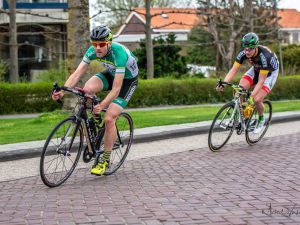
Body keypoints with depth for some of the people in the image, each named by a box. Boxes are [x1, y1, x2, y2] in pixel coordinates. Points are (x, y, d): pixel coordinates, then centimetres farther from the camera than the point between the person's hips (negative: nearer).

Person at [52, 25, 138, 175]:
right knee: (87, 89, -28)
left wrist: (102, 105, -52)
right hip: (111, 74, 5)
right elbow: (77, 74, -24)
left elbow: (116, 88, -40)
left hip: (128, 79, -5)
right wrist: (62, 91, -41)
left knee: (109, 119, -18)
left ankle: (105, 160, -3)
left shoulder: (119, 53, -36)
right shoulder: (93, 51, -20)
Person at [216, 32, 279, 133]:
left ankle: (261, 119, 10)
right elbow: (234, 70, -25)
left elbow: (261, 81, -38)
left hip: (270, 72, -5)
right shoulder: (243, 53, -25)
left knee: (257, 100, -20)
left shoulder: (264, 56, -39)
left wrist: (252, 96, -46)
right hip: (256, 69, 5)